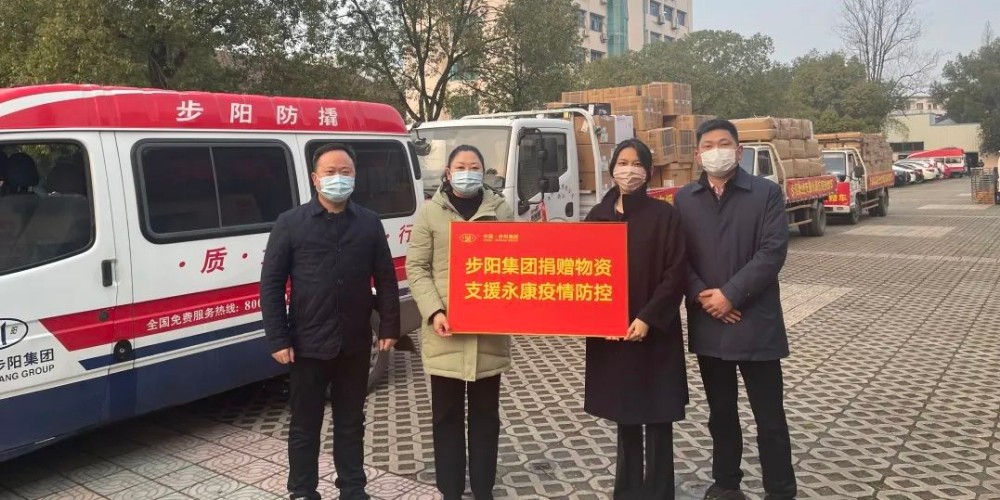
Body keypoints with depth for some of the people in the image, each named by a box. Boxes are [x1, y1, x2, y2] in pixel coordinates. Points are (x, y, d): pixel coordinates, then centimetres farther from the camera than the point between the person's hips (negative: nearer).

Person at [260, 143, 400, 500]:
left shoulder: (369, 223, 3)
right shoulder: (290, 223, -4)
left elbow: (386, 280, 6)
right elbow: (271, 285, -4)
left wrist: (389, 327, 1)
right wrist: (278, 339, -9)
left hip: (355, 343, 2)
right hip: (308, 344, -2)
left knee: (351, 422, 16)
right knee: (305, 425, 11)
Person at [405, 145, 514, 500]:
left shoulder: (501, 211, 8)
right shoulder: (430, 212, 2)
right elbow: (416, 268, -1)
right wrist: (434, 312, -15)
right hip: (446, 331, -1)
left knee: (486, 415, 12)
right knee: (447, 416, 8)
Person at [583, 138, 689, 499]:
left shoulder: (664, 215, -4)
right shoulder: (598, 216, 6)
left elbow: (676, 272, -8)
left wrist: (648, 318, -16)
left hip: (655, 330, -3)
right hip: (609, 331, 3)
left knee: (658, 413, 4)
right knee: (624, 412, 13)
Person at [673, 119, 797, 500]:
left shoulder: (766, 193, -2)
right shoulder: (684, 199, 8)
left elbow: (773, 252, -11)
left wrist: (730, 295, -16)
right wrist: (701, 296, -12)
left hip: (755, 322, -3)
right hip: (707, 323, 3)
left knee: (769, 415, 4)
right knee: (721, 412, 16)